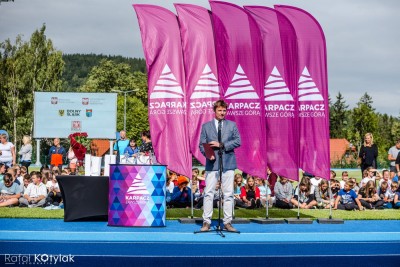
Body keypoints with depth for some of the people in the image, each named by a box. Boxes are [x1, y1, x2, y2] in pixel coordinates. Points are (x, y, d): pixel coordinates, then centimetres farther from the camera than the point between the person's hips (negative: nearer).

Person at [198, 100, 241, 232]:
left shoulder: (232, 125, 10)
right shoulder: (206, 126, 10)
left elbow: (238, 141, 1)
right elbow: (202, 144, 7)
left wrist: (221, 145, -10)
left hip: (228, 163, 1)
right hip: (212, 163, -1)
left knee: (228, 194, 1)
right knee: (209, 193, -4)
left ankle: (227, 222, 6)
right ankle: (206, 222, -1)